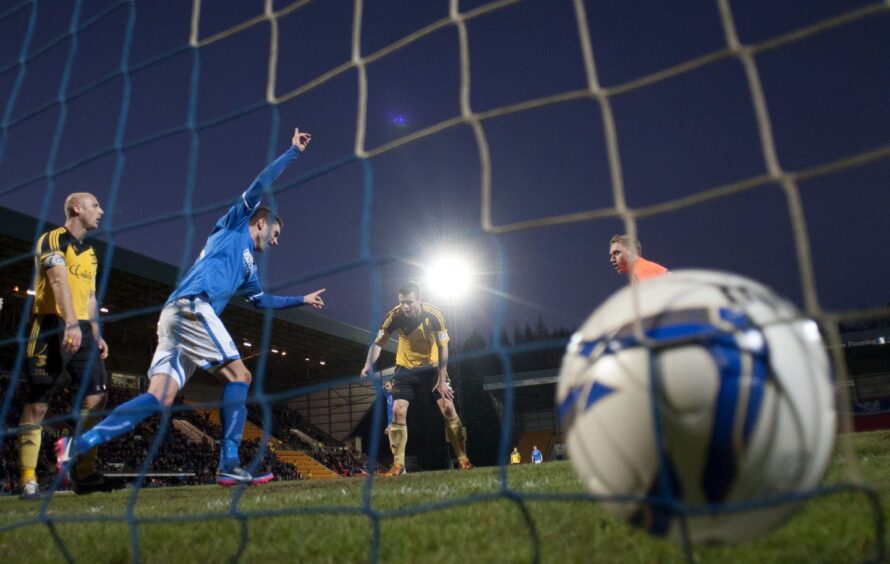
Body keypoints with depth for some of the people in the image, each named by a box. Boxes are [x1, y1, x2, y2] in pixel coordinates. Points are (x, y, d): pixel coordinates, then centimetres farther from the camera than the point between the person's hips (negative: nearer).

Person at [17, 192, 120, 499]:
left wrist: (96, 335, 16)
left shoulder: (90, 253, 21)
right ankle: (28, 480, 4)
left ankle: (85, 474, 2)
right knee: (37, 404, -3)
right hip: (53, 327, -7)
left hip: (81, 330, 7)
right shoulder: (53, 239, -4)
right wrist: (70, 324, -30)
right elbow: (59, 281, -19)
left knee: (96, 396, -2)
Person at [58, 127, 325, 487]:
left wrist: (301, 300, 48)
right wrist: (293, 151, 10)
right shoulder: (233, 226, 13)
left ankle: (78, 446, -6)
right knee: (238, 376, -10)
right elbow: (259, 185, 4)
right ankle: (229, 466, -13)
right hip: (192, 306, -9)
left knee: (160, 397, -2)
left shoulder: (248, 268, 32)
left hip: (177, 313, 9)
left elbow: (263, 301, 43)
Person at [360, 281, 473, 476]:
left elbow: (443, 348, -15)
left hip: (432, 367, 0)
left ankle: (463, 459, 6)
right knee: (398, 412, -11)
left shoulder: (434, 315, -22)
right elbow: (378, 342, -18)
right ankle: (398, 465, -1)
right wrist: (369, 364, -38)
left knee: (448, 409, -7)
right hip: (406, 369, 1)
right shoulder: (394, 316, -21)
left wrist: (442, 380, -17)